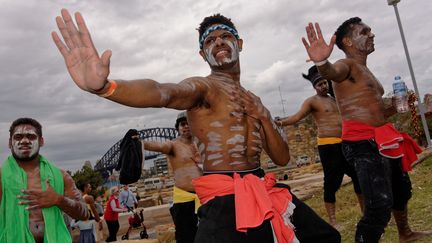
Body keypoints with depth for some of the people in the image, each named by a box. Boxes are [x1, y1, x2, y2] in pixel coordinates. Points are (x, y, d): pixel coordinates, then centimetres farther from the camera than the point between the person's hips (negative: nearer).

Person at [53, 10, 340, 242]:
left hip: (265, 192, 8)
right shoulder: (202, 87, -6)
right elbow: (161, 92, -31)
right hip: (225, 199, -8)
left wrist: (262, 116, -4)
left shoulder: (253, 100, 16)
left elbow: (282, 158, 12)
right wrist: (102, 85, -51)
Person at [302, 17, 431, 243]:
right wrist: (321, 62, -57)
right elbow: (332, 72, -37)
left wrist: (395, 108, 17)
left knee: (402, 189, 26)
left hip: (382, 141, 10)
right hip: (362, 143, -10)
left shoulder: (366, 71, 20)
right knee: (380, 205, -21)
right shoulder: (346, 65, -9)